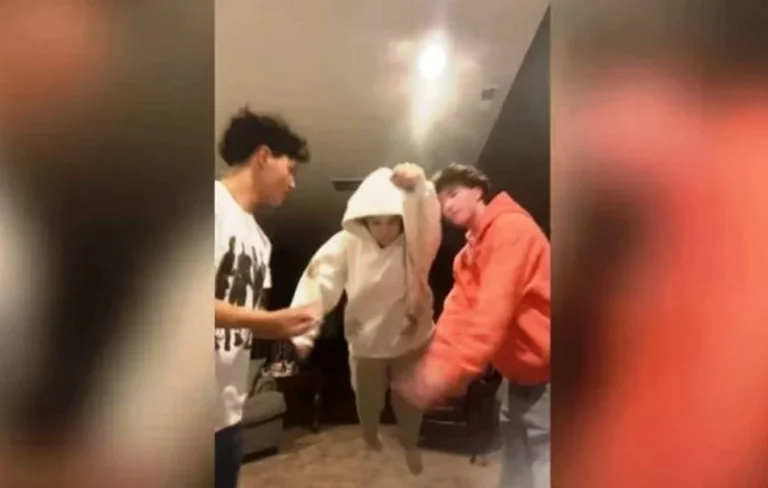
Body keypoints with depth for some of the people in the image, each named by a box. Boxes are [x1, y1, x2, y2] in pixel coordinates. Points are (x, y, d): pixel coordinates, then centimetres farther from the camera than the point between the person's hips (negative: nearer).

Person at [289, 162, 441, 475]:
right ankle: (370, 442, 58)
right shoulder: (347, 243, -19)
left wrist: (418, 185, -57)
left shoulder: (415, 244, -17)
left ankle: (410, 446, 50)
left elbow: (429, 221, -39)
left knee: (410, 401, 18)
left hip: (411, 340, 0)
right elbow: (320, 281, -26)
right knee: (367, 402, 24)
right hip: (365, 343, 1)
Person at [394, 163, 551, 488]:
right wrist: (431, 368, -16)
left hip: (545, 379, -9)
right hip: (521, 381, 9)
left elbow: (494, 311, -26)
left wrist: (446, 373, -30)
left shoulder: (510, 227, -15)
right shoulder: (465, 257, 15)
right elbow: (455, 315, 0)